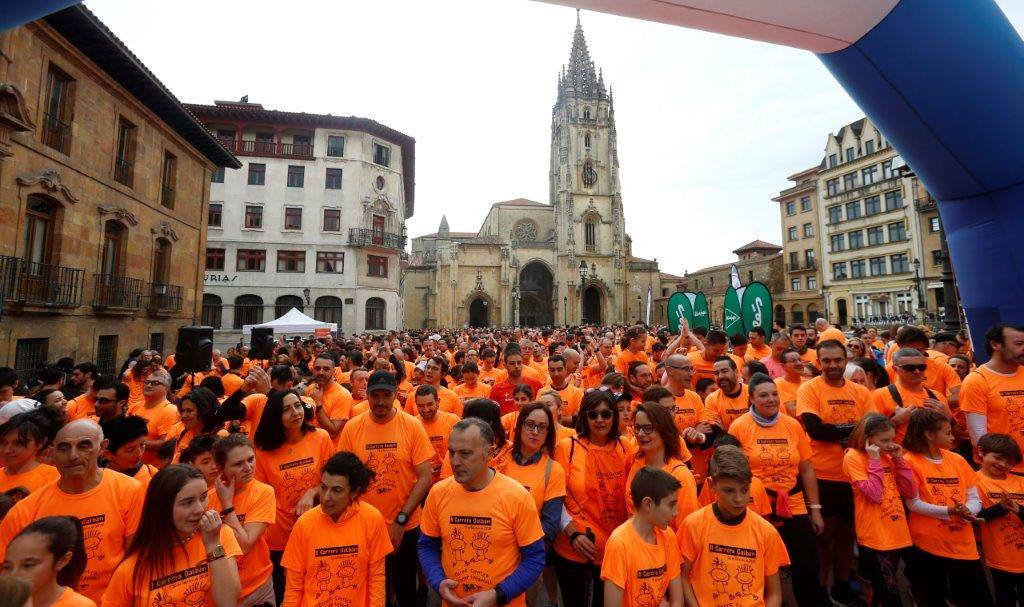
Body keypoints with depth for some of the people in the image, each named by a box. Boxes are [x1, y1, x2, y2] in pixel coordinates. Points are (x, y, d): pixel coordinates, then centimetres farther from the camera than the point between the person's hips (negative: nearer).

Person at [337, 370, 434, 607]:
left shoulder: (413, 426, -14)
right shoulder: (352, 428, -8)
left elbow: (425, 477, -12)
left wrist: (401, 520, -15)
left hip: (406, 527, -1)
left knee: (404, 588, 19)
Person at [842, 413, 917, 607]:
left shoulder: (888, 456, 7)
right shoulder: (853, 457, -13)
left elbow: (910, 492, 5)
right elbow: (874, 495, -21)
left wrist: (898, 459, -1)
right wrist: (875, 460, -19)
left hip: (898, 536, 7)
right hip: (874, 538, -7)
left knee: (882, 591, 19)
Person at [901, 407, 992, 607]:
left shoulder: (958, 460, 6)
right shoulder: (910, 461, -13)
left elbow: (975, 499, 6)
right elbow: (913, 503, -14)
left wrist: (967, 511, -14)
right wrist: (949, 512, -23)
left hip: (964, 546, 5)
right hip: (926, 546, -5)